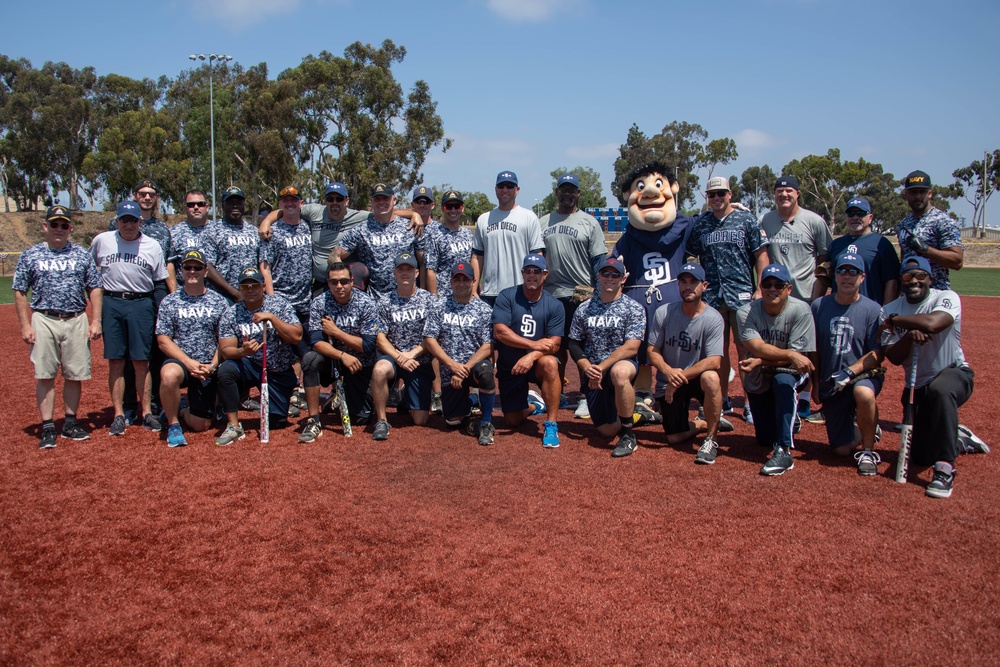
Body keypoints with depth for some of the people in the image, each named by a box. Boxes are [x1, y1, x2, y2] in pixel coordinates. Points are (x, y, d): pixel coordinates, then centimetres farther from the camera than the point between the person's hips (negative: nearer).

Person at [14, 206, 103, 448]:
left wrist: (96, 321, 0)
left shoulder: (82, 255, 9)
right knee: (44, 376, -1)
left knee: (75, 375, 5)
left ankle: (70, 422, 18)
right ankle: (47, 427, 6)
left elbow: (94, 289, 8)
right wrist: (25, 325, -3)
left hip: (76, 321, 1)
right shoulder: (30, 255, 6)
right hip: (44, 321, -1)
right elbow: (20, 292, 5)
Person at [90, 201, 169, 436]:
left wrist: (159, 314, 3)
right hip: (111, 304, 1)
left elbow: (160, 283, 9)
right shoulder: (101, 241, 7)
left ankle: (147, 412, 6)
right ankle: (118, 414, 6)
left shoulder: (153, 246, 6)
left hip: (141, 304, 0)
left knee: (141, 362, 1)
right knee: (115, 362, 2)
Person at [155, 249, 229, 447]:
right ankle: (173, 424, -14)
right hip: (179, 361, -1)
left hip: (208, 369, 2)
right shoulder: (169, 302, 2)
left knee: (201, 425, -1)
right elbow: (163, 340, -4)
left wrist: (212, 366, -12)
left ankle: (178, 412, 35)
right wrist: (189, 362, -17)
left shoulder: (219, 302, 4)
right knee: (170, 375, -39)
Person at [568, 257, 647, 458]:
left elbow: (631, 348, -13)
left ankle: (629, 435, -25)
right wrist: (587, 368, -11)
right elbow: (574, 344, 7)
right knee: (607, 430, -4)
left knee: (618, 372, -42)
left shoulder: (634, 309, -4)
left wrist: (602, 367, -21)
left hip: (624, 364, -4)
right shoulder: (584, 309, 7)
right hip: (592, 372, 4)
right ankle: (631, 414, 34)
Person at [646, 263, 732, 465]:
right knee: (674, 438, -4)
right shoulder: (663, 313, -7)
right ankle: (708, 423, 29)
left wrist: (681, 377, -28)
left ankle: (711, 439, -19)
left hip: (697, 379, -2)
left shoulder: (713, 318, -15)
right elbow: (653, 351, -5)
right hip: (668, 383, 2)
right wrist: (668, 371, -25)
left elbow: (714, 361, -23)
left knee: (711, 377, -38)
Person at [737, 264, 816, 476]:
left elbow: (797, 357, -23)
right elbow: (757, 348, -26)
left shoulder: (800, 310, -20)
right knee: (766, 439, 5)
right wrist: (790, 355, -39)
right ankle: (789, 421, 42)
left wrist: (760, 362, -32)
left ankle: (784, 451, -33)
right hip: (757, 380, 3)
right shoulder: (746, 312, -15)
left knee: (783, 381, -39)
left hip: (790, 373, -2)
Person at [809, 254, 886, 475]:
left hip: (864, 375, -3)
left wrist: (849, 372, -22)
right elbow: (814, 349, 10)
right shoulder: (819, 306, 2)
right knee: (841, 448, 1)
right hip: (831, 384, 3)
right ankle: (869, 430, 37)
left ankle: (868, 451, -16)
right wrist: (815, 381, 8)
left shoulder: (873, 310, -5)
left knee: (863, 393, -40)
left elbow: (877, 354, -9)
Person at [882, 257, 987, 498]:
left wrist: (894, 320, -22)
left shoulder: (947, 298, -15)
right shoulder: (891, 309, -3)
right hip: (918, 387, 5)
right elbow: (894, 358, -12)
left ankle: (945, 470, -36)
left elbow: (931, 324, -38)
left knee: (939, 390, -43)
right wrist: (909, 335, -31)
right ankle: (961, 440, 39)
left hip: (955, 374, -5)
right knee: (921, 456, 5)